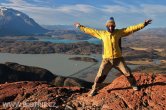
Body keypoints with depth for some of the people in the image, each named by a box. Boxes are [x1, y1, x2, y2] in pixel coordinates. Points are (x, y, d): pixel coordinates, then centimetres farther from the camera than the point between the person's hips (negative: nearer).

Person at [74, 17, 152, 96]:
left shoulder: (119, 32, -1)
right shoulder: (102, 33, 1)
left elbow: (131, 29, -5)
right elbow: (91, 31, 10)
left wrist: (143, 24, -10)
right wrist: (80, 27, 13)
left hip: (118, 59, 0)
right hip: (107, 59, 0)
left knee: (127, 72, 6)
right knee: (100, 75, -1)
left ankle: (134, 85, 31)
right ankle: (94, 89, 17)